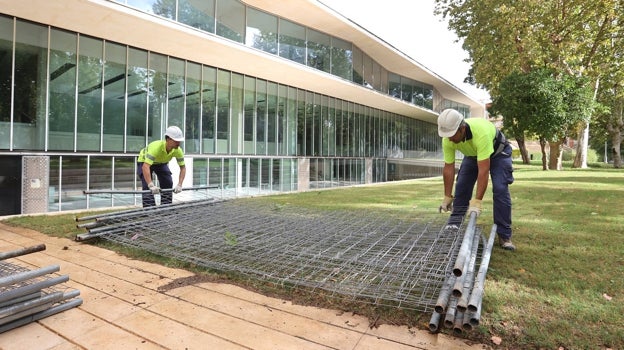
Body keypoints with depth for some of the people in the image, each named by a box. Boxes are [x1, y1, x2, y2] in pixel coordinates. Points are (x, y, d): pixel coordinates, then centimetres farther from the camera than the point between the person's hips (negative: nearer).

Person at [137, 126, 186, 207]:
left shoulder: (178, 150, -28)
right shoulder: (156, 147, -43)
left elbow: (183, 168, -19)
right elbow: (145, 167, -50)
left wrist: (179, 185, -31)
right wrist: (151, 185, -59)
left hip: (161, 163, 5)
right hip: (144, 161, -4)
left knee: (168, 184, -2)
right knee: (147, 186, -18)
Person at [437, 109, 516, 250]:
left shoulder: (481, 132, -45)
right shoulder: (447, 140, -29)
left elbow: (483, 171, -46)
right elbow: (448, 168, -19)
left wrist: (477, 201, -48)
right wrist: (447, 197, -16)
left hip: (498, 151, -4)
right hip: (472, 153, 5)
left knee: (500, 189, -16)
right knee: (461, 188, -4)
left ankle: (504, 236, -7)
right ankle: (453, 226, 9)